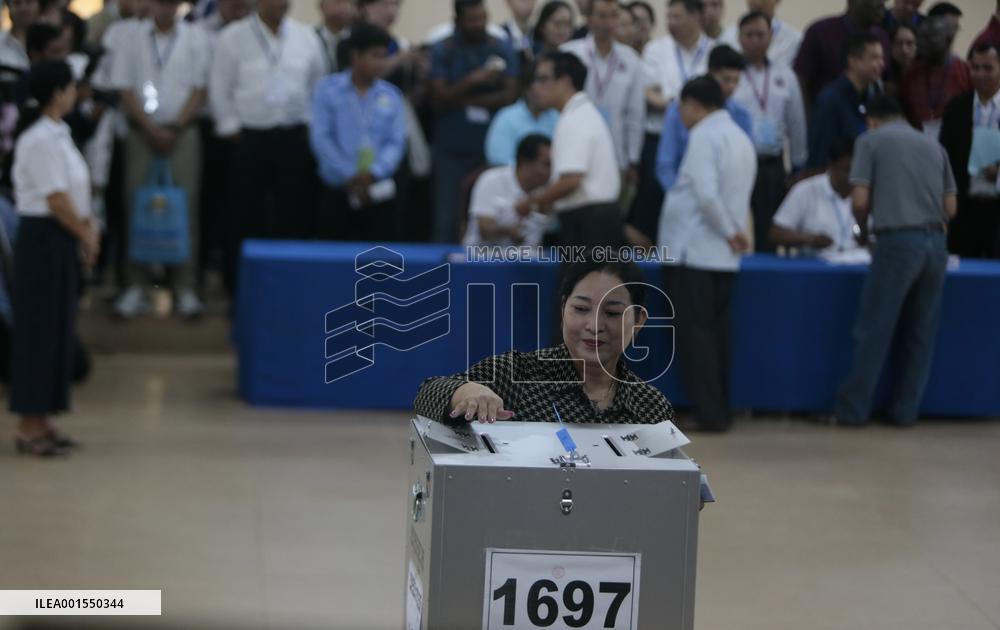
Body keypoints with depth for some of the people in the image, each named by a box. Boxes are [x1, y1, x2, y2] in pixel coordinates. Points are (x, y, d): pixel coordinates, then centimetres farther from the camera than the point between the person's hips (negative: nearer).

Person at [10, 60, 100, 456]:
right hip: (43, 237, -9)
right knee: (39, 330, -3)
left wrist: (87, 224, 2)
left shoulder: (56, 134, 12)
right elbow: (56, 199, -19)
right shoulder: (41, 139, -18)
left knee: (57, 330, 13)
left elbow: (74, 188, 15)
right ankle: (30, 428, 3)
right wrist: (85, 234, -8)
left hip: (61, 238, 9)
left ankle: (41, 422, 20)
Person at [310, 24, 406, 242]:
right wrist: (350, 176, -14)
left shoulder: (392, 96, 6)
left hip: (379, 194, 2)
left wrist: (373, 173, -17)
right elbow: (321, 137, -7)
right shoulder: (327, 90, -1)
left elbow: (396, 142, 0)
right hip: (337, 192, -2)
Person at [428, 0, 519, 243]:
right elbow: (439, 99, -6)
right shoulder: (443, 52, 3)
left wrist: (465, 101, -8)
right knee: (448, 218, -4)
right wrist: (472, 80, -20)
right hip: (452, 149, 0)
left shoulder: (503, 50, 5)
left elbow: (509, 95, -4)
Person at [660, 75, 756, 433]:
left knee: (695, 332, -4)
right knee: (716, 332, 11)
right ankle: (720, 411, 12)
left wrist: (730, 232, -11)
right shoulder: (741, 138, 15)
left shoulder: (704, 136, -11)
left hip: (694, 251, -8)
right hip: (724, 256, 8)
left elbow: (707, 194, -21)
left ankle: (709, 413, -6)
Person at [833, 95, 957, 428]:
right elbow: (951, 206, 14)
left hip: (898, 241, -4)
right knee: (921, 333, 11)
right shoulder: (934, 145, 18)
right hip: (936, 242, 4)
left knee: (874, 331, 1)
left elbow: (860, 200, -2)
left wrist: (862, 226, 17)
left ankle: (852, 409, 5)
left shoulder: (871, 140, 6)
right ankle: (905, 410, 13)